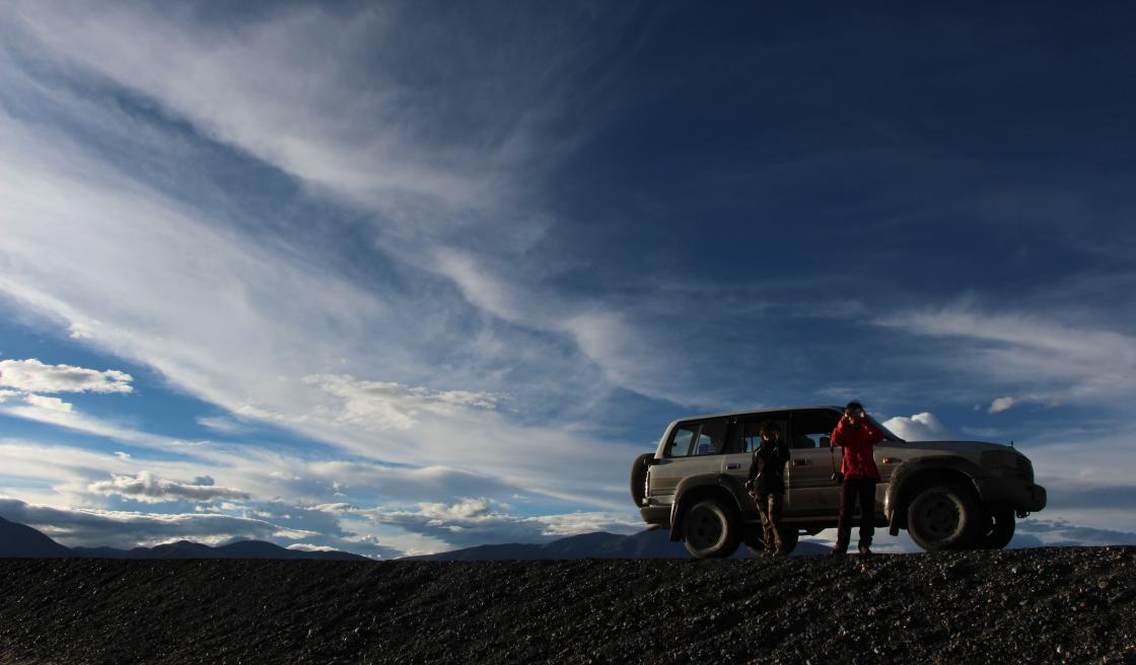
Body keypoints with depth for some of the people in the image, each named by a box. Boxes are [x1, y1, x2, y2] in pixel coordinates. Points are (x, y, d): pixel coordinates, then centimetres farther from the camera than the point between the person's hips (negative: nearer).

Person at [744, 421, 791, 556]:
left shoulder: (780, 447, 8)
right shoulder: (758, 450, 19)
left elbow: (784, 458, -14)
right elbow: (753, 469, 20)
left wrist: (778, 441, -18)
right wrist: (749, 484, 11)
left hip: (775, 488, -4)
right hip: (760, 489, 4)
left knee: (773, 519, -15)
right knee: (765, 521, 3)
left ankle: (780, 547, -12)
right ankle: (769, 549, 6)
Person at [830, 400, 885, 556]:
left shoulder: (866, 431, 12)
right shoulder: (844, 431, 11)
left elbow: (878, 436, -11)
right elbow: (835, 440, -13)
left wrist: (866, 421, -17)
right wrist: (843, 422, -21)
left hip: (867, 475, 1)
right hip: (849, 475, -1)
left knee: (868, 511, 1)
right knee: (845, 511, -4)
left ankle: (865, 544, 6)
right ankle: (841, 544, -2)